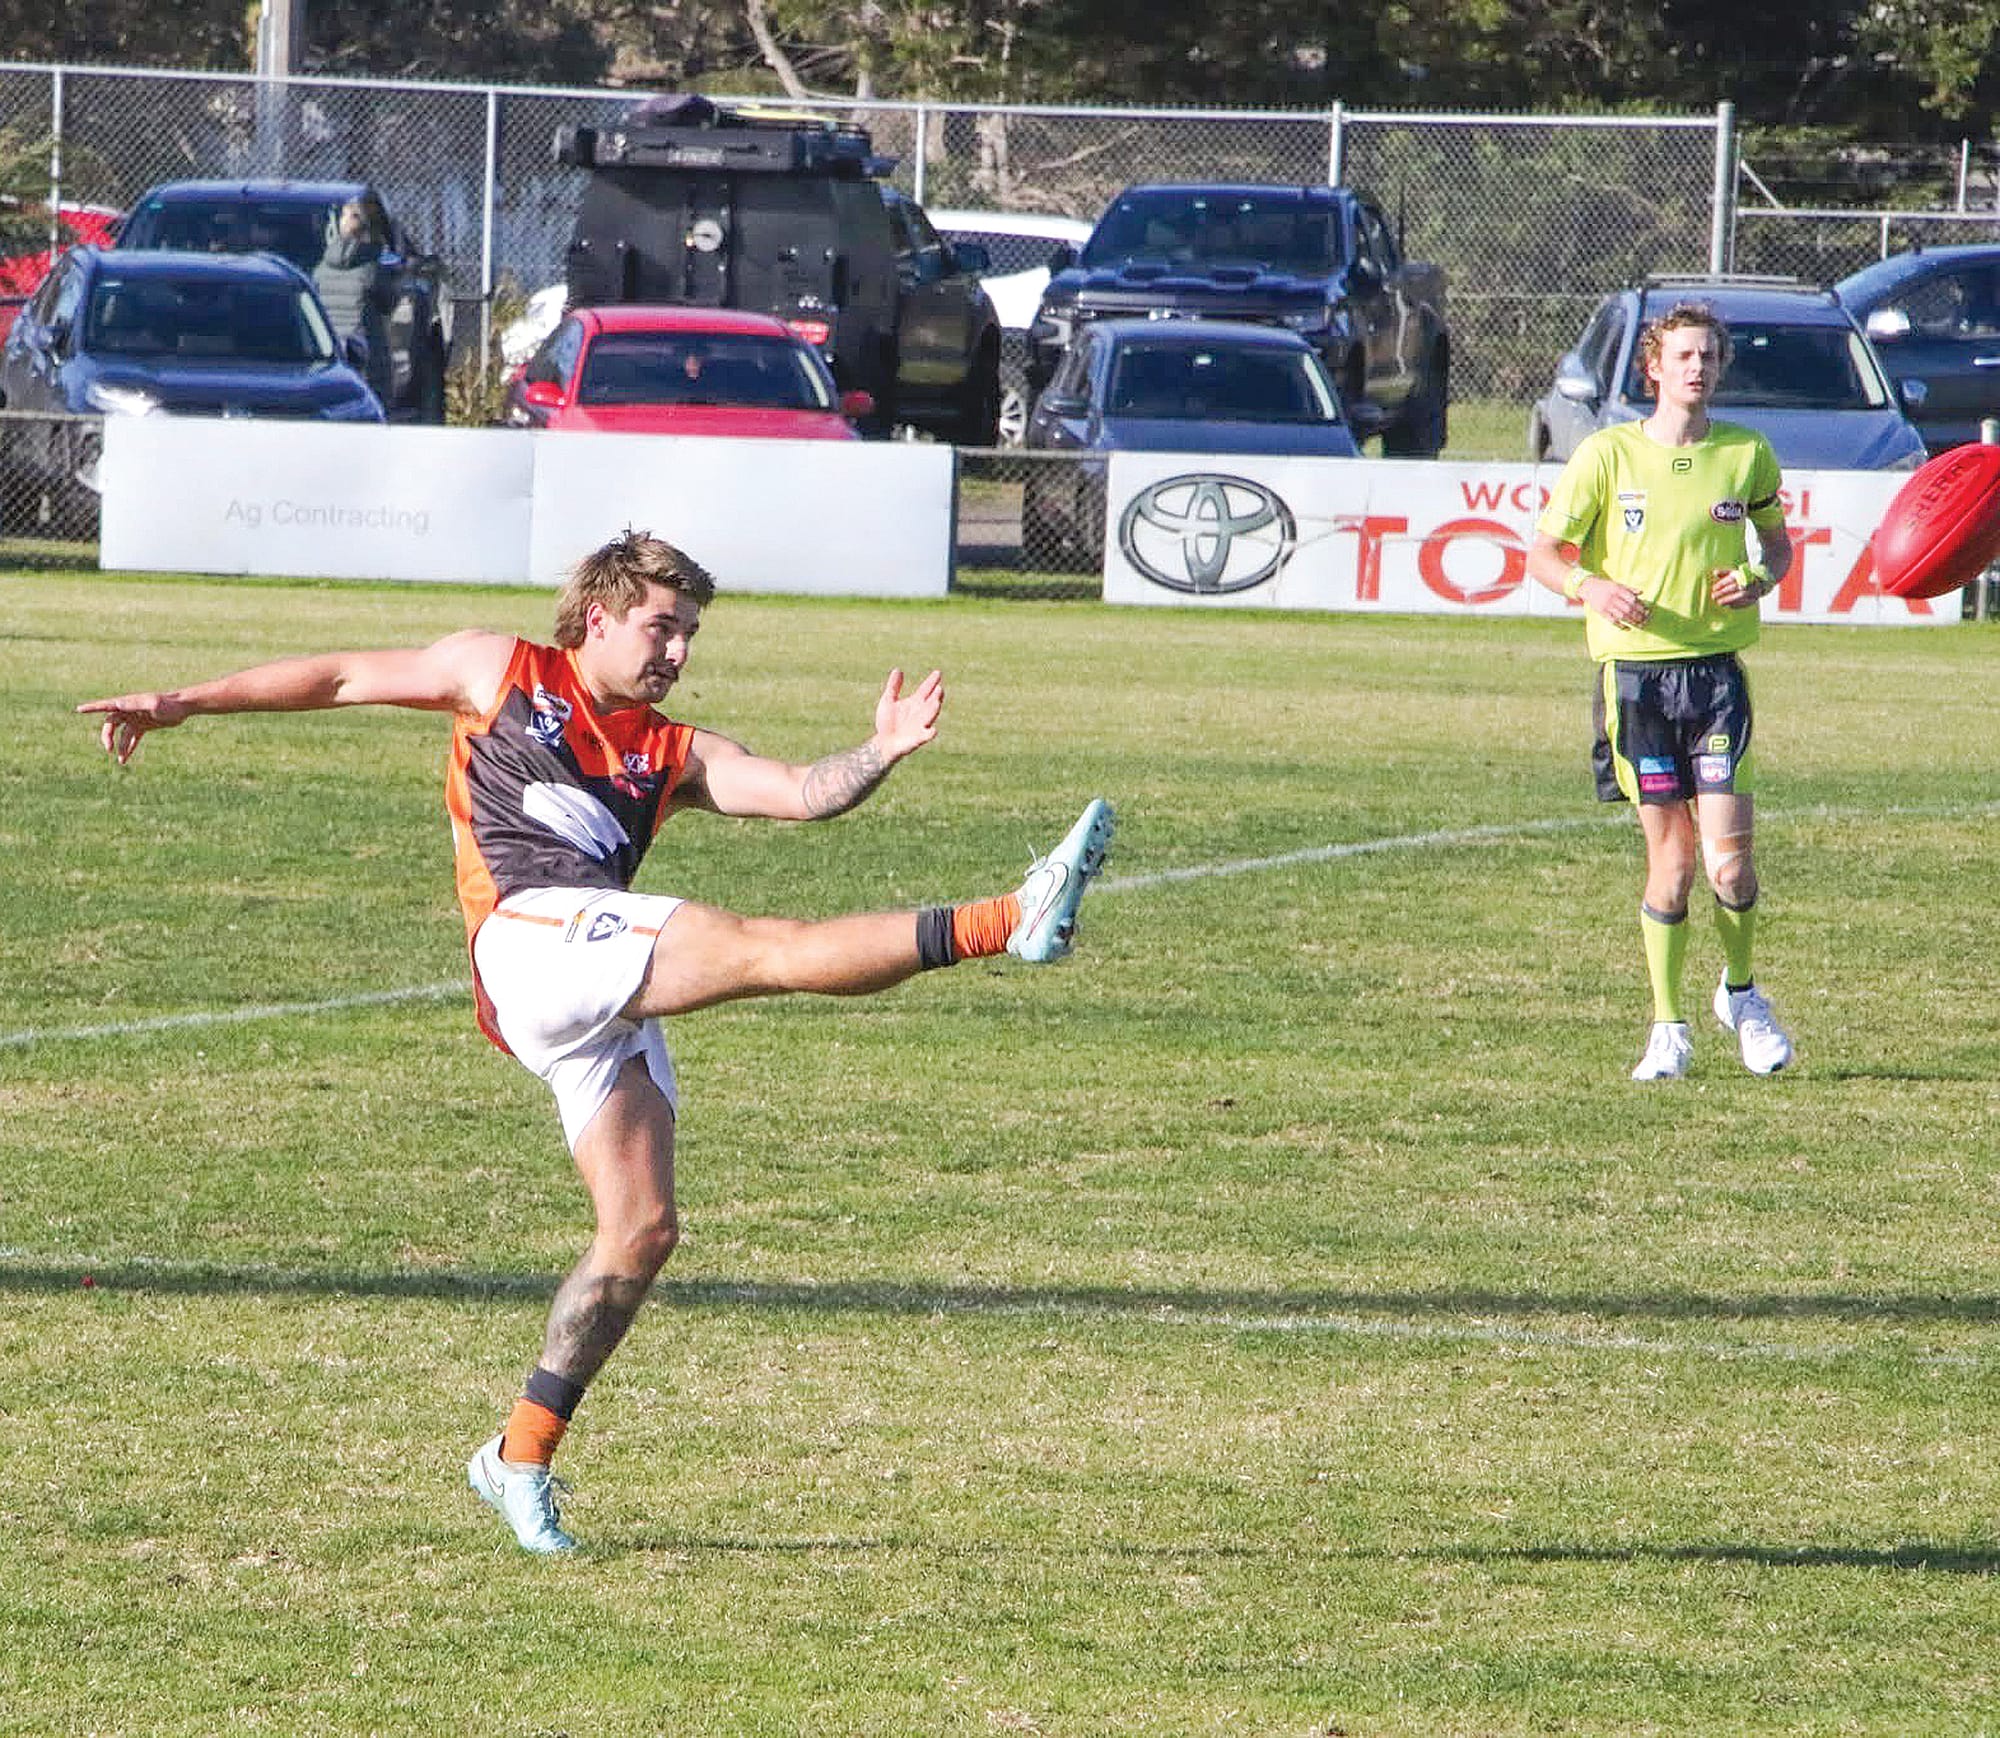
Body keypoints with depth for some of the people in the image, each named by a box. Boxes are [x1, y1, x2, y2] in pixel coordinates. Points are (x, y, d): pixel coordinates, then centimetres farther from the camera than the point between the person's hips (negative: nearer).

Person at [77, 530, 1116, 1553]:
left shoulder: (671, 755, 26)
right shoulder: (502, 672, 18)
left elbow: (803, 795, 14)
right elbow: (346, 678, 23)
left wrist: (882, 755, -6)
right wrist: (184, 702, 20)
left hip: (611, 1001, 6)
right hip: (534, 934, -6)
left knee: (641, 1229, -1)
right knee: (766, 948, -23)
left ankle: (522, 1455, 7)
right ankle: (1001, 925, -36)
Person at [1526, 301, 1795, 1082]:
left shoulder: (1748, 454, 5)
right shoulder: (1608, 454, 0)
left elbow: (1777, 540, 20)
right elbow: (1544, 553, 3)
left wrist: (1761, 579, -3)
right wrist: (1592, 587, -18)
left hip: (1717, 670, 1)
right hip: (1635, 672, -1)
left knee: (1728, 855, -9)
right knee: (1670, 856, -1)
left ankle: (1740, 992, 18)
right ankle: (1668, 1026, 13)